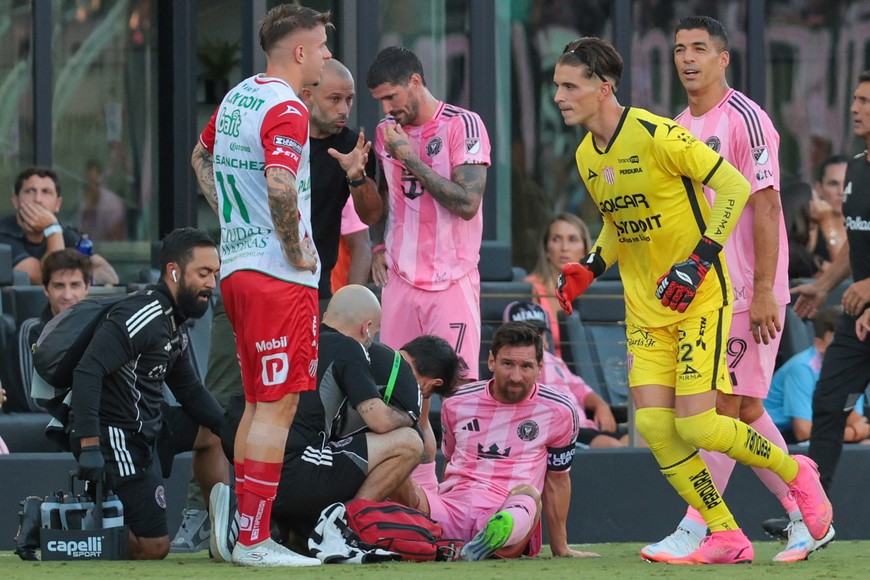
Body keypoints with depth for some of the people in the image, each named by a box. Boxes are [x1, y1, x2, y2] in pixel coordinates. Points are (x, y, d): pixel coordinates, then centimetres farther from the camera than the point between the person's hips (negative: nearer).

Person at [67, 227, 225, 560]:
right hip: (113, 438, -10)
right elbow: (87, 372, -26)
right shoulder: (142, 316, -17)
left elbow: (189, 391, 23)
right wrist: (89, 446, -31)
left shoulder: (175, 325, 14)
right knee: (152, 547, -11)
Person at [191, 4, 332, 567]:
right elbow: (280, 186, -30)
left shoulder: (236, 98, 14)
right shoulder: (286, 109, -15)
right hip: (280, 276, -9)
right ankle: (255, 540, -8)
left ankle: (243, 531, 17)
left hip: (237, 264, 9)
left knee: (257, 404, 15)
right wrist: (296, 250, -17)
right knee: (277, 408, -7)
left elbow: (201, 157, 31)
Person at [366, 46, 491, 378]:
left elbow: (467, 204, -17)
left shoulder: (463, 125, -9)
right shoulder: (386, 131, 11)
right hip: (400, 276, 5)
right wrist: (378, 245, 14)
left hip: (453, 280, -5)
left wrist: (412, 158, -15)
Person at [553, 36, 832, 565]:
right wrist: (590, 269, 6)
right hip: (645, 305, 7)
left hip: (700, 295, -7)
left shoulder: (656, 135, -18)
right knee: (653, 425, -6)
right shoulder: (586, 156, 6)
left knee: (695, 425, -15)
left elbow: (735, 187, -16)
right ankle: (726, 537, 5)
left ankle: (796, 473, 11)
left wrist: (698, 261, -22)